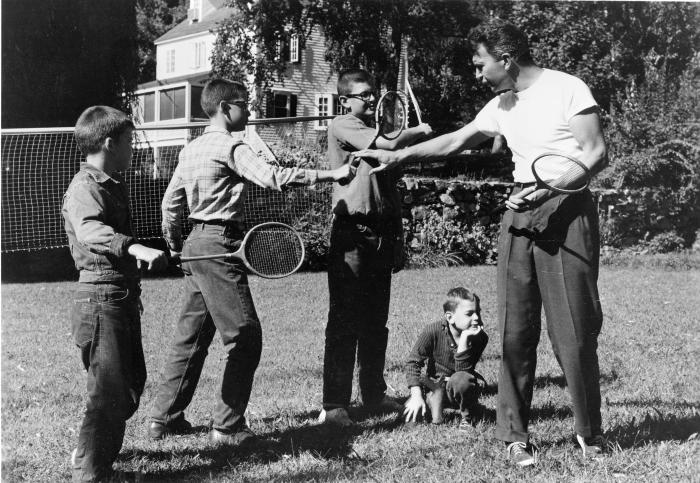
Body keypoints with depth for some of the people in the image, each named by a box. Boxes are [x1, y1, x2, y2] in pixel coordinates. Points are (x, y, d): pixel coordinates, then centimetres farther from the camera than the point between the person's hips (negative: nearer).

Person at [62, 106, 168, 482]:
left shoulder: (113, 186, 16)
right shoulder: (85, 188, -15)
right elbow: (90, 230, -36)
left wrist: (154, 255, 39)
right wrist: (135, 247, -50)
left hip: (123, 296, 10)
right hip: (101, 298, -10)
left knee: (131, 381, 18)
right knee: (109, 389, -7)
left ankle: (94, 451, 34)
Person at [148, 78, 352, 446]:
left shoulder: (191, 150, 16)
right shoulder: (230, 147, -11)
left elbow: (170, 202, 19)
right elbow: (272, 177, -23)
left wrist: (176, 247, 28)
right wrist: (331, 174, -23)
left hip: (195, 246, 9)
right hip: (220, 244, -9)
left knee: (191, 338, 15)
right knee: (245, 337, -3)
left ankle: (164, 418, 20)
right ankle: (227, 426, -1)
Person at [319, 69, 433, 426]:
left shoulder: (376, 131, 21)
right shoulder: (342, 126, -4)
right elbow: (390, 143, -19)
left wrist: (397, 234, 19)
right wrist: (418, 131, -1)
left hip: (381, 236, 8)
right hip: (353, 233, -8)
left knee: (375, 322, 13)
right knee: (344, 322, -8)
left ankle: (374, 395, 22)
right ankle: (333, 405, -5)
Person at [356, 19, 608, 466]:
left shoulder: (567, 89, -5)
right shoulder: (501, 106, 15)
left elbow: (597, 154, -10)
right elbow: (455, 140, 25)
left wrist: (547, 191, -21)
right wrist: (398, 156, 22)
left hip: (566, 210, -6)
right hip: (521, 212, 6)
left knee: (576, 332, -5)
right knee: (515, 331, 1)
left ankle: (590, 431, 14)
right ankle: (515, 434, 9)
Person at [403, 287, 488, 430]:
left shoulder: (480, 338, -17)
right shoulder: (433, 331, -19)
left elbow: (463, 372, -25)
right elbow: (413, 361, -15)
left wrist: (464, 340, -36)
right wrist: (416, 395, -26)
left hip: (460, 390, 2)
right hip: (434, 385, -1)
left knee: (460, 380, -36)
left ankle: (467, 417, -7)